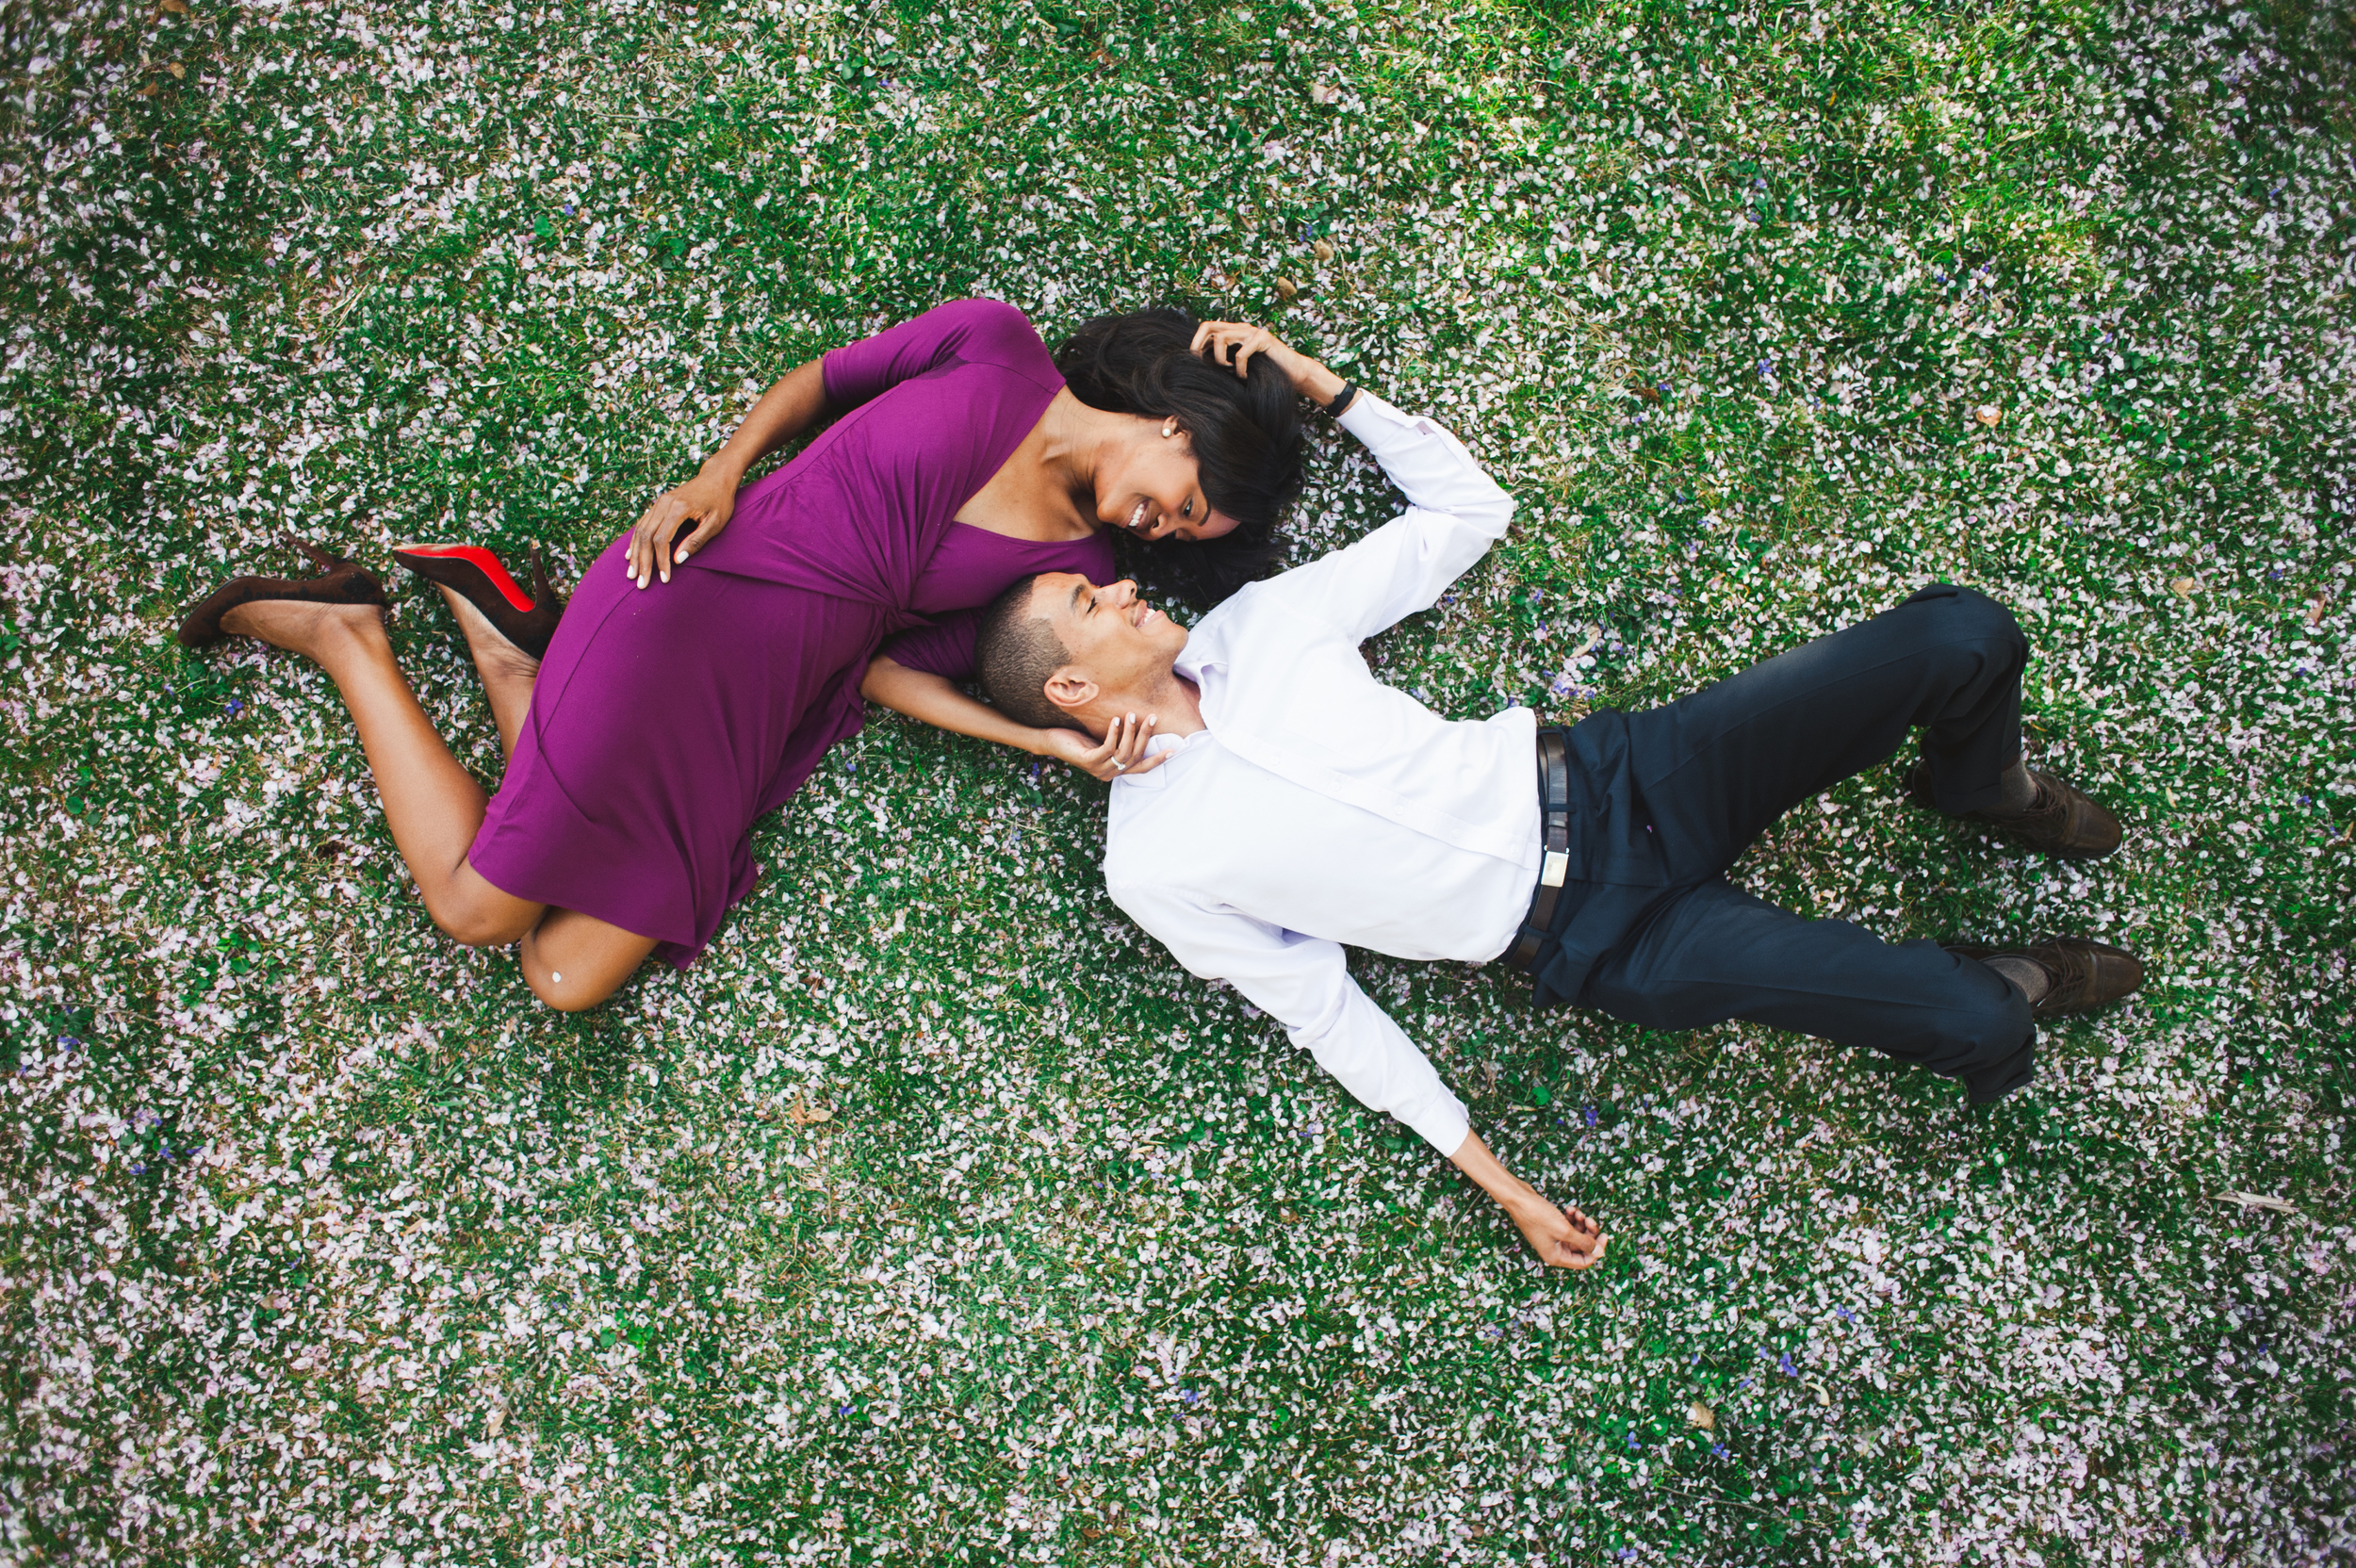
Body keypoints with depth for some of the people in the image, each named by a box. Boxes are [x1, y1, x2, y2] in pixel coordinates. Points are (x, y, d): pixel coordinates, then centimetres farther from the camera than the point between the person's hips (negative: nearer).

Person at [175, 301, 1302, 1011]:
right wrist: (718, 475, -7)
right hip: (691, 607, -5)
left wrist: (1049, 744, -11)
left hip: (750, 723, 5)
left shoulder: (1072, 562, 6)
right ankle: (351, 635, 19)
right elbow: (822, 380, 9)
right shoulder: (991, 345, -4)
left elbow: (896, 667, 1)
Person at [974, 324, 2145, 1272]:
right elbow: (1321, 1010, -4)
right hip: (1598, 934, -5)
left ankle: (1979, 786, 25)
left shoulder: (1254, 622, 6)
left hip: (1600, 774, 5)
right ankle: (2006, 992, 17)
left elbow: (1467, 508, 14)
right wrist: (1494, 1180, -5)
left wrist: (1319, 383, 8)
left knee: (1961, 637, -11)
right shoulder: (1153, 868, -7)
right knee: (1977, 1028, -22)